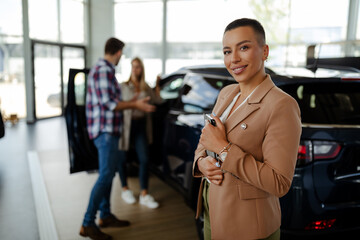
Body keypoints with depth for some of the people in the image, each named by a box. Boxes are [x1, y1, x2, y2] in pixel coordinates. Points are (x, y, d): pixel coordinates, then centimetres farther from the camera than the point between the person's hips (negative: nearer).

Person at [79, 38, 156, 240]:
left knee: (109, 172, 15)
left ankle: (106, 215, 25)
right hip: (105, 130, -11)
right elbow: (107, 103, -21)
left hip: (108, 130, 11)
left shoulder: (103, 69, 17)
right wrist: (135, 104, -14)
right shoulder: (104, 70, -15)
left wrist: (131, 103, 25)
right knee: (105, 175, -9)